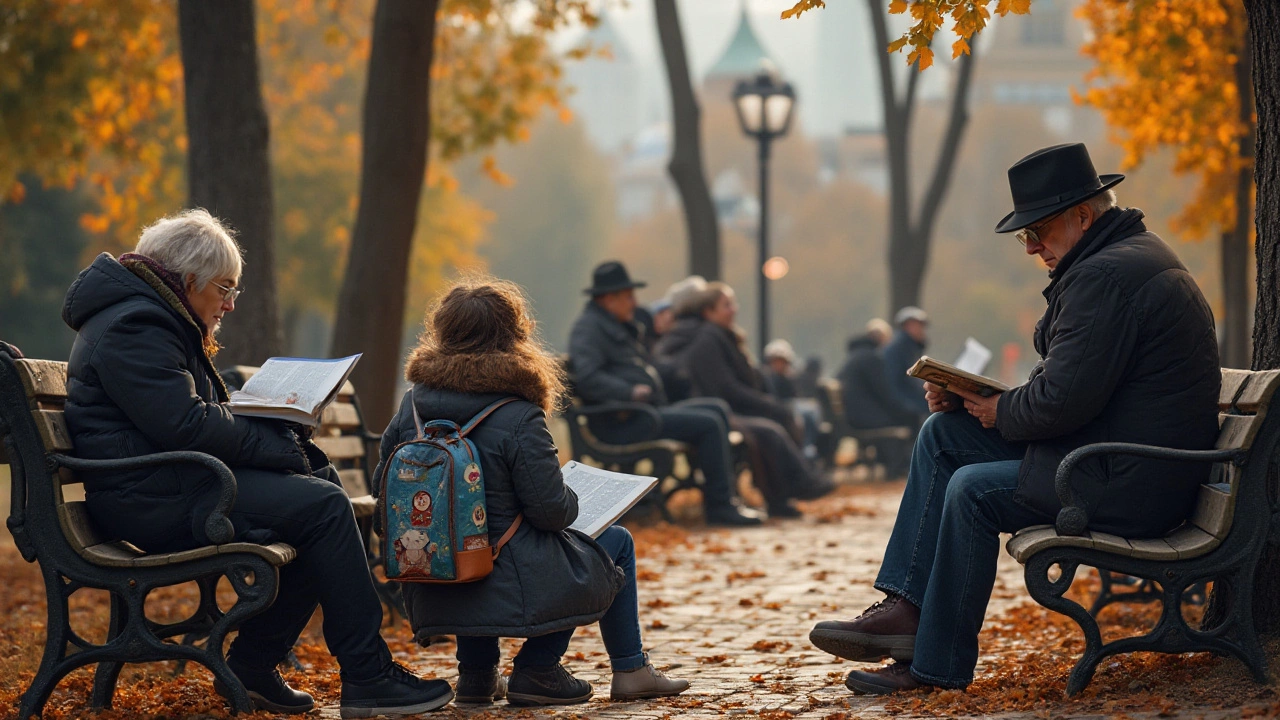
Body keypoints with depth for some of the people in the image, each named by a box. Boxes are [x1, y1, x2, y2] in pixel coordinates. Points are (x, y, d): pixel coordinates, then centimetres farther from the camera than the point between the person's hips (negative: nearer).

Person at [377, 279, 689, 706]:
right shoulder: (518, 418, -18)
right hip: (509, 587, -6)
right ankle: (536, 669, 16)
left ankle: (476, 672, 28)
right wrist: (572, 500, 7)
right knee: (616, 542, 17)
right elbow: (552, 510, -16)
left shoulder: (414, 403, -1)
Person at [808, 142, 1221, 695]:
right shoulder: (1130, 255, 15)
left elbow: (1064, 398, -26)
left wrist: (1002, 412, -6)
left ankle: (937, 665, -1)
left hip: (1131, 484, -12)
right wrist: (970, 396, 4)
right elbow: (1062, 378, 17)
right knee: (942, 434, 9)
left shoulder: (1106, 275, -21)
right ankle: (905, 608, 4)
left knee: (973, 490, -14)